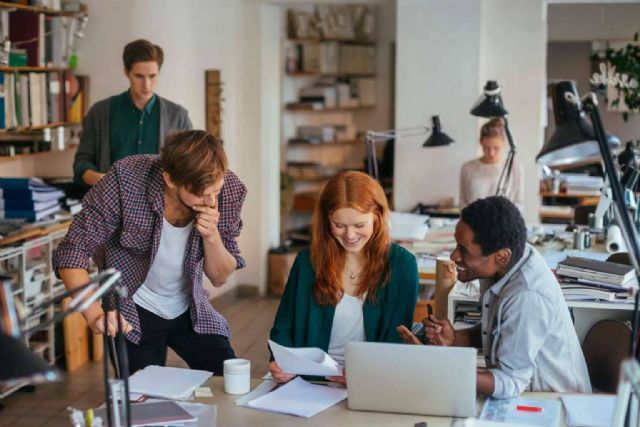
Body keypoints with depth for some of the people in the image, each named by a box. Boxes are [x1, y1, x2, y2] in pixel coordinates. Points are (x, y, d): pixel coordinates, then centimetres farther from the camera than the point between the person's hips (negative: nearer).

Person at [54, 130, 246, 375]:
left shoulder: (229, 189, -19)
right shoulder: (126, 179, -28)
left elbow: (220, 277, -7)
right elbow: (72, 253, -23)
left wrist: (211, 236, -28)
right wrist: (95, 313, -39)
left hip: (190, 310, 3)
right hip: (131, 314, -3)